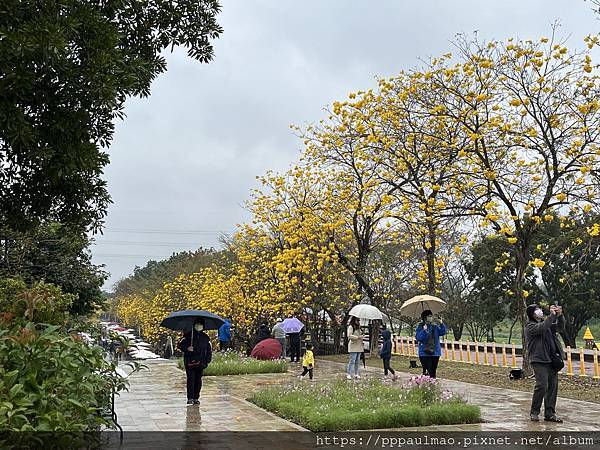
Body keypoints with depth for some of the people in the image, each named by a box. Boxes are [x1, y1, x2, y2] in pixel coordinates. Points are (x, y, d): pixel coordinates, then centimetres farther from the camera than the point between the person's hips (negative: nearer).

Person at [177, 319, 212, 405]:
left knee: (198, 380, 5)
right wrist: (187, 348, -15)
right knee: (190, 379, -8)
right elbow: (180, 345, 3)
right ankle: (190, 398, -6)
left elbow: (209, 349, 17)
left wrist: (208, 360, 7)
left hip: (200, 363, 3)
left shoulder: (205, 337, 12)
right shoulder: (188, 335, 5)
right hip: (189, 362, -2)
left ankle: (196, 398, 12)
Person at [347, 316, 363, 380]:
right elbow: (349, 336, -18)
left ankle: (356, 374, 14)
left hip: (359, 347, 8)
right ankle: (349, 374, -6)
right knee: (352, 361, -9)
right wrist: (358, 337, -22)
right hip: (353, 346, -8)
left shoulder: (358, 328, 19)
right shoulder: (350, 327, -6)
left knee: (357, 361, 9)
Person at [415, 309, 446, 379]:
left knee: (433, 371, 9)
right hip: (425, 353, -4)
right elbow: (418, 338, -12)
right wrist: (424, 331, -25)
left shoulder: (435, 326, 9)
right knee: (427, 371, -11)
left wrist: (442, 324, -13)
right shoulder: (421, 327, -3)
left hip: (435, 352, 5)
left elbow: (442, 333, 0)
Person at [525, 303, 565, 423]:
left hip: (552, 360, 7)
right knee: (542, 385, -14)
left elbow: (560, 327, 13)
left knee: (553, 386, 6)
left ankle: (550, 414, 13)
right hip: (539, 360, -7)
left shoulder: (547, 322, 19)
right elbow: (542, 328, -22)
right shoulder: (530, 326, -4)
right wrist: (552, 315, -20)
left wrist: (560, 316, -3)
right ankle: (534, 412, 0)